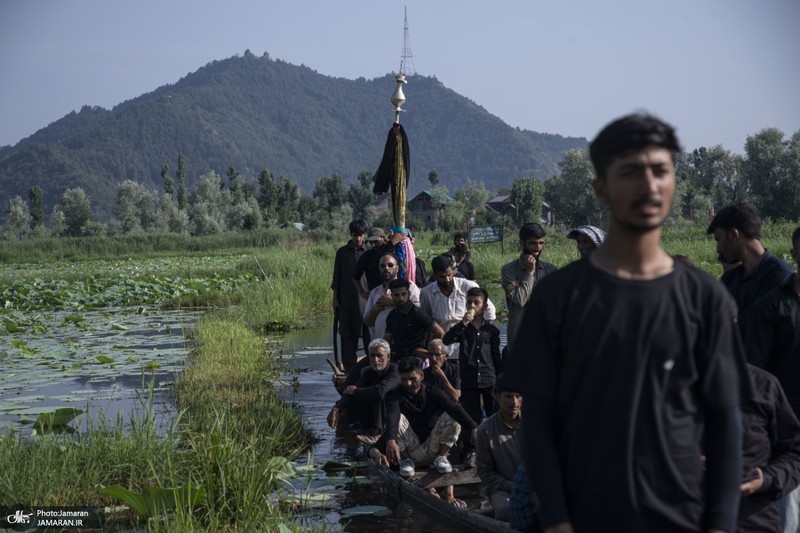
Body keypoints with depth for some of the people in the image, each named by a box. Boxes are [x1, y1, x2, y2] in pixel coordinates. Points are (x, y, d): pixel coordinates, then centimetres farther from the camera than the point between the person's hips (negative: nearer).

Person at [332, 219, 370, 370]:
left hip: (366, 299, -1)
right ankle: (349, 368, 9)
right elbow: (336, 278, 10)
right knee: (348, 336, 4)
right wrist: (335, 299, 5)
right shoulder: (342, 253, 6)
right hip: (347, 300, 1)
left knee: (369, 335, -3)